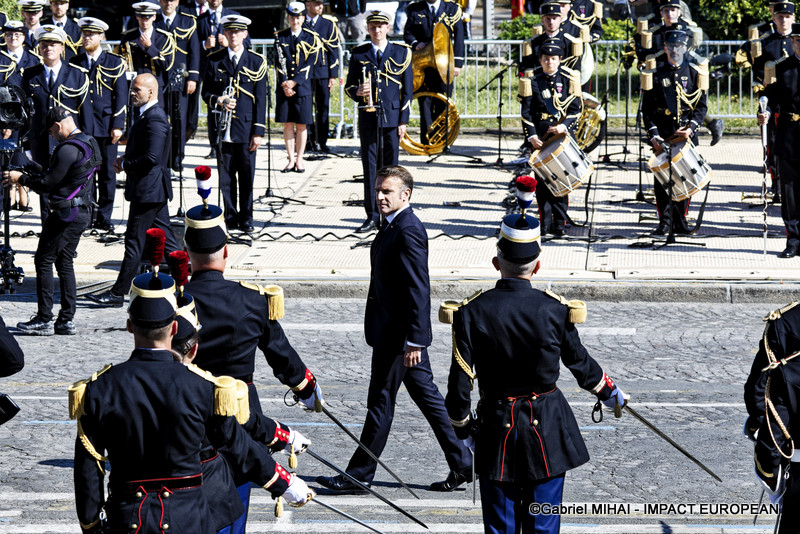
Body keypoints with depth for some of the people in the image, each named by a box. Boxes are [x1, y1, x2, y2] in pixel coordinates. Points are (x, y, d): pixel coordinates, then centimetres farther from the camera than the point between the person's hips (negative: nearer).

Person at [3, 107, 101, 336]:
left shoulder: (68, 149, -19)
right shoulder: (89, 143, 11)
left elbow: (49, 184, -16)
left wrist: (21, 178, -3)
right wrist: (30, 176, 18)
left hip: (66, 212, -9)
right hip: (83, 212, 9)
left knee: (44, 261, -1)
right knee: (64, 263, 13)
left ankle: (44, 320, -1)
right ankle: (67, 320, 12)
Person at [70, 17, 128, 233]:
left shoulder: (114, 63, 2)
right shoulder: (74, 63, 9)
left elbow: (121, 96, -1)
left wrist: (118, 126, -8)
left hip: (107, 126, -2)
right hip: (81, 126, 2)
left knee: (107, 173, 2)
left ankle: (104, 217, 9)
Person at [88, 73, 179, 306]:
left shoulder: (154, 119, -20)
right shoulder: (146, 114, 14)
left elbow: (151, 157, -27)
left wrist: (125, 165, -14)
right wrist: (125, 159, 5)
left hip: (148, 189, -11)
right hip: (155, 189, 11)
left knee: (134, 241, -4)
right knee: (164, 237, 14)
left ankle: (118, 293, 1)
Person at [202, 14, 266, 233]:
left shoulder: (256, 62, 3)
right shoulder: (215, 60, 7)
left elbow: (261, 100, 2)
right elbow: (206, 92, 10)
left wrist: (258, 132, -3)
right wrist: (219, 101, -14)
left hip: (246, 127, -1)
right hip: (223, 128, 1)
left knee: (247, 175, 3)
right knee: (226, 176, 5)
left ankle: (246, 217, 13)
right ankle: (230, 216, 15)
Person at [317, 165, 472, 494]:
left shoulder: (408, 232, -20)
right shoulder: (394, 226, 12)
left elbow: (418, 289, -23)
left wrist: (414, 341, -25)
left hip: (399, 334, -10)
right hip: (400, 332, 10)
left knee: (380, 402, 0)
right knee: (427, 396, 14)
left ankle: (359, 475, 10)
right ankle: (461, 464, 19)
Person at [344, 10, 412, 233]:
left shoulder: (401, 53, 5)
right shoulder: (358, 54, 9)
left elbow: (407, 89, 4)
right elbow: (349, 85, 12)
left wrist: (403, 120, -3)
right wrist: (357, 91, -13)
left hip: (392, 118, -1)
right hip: (368, 118, 1)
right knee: (370, 168, 1)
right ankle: (372, 217, 4)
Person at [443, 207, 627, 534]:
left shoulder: (472, 313, -13)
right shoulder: (554, 310, -10)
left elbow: (459, 383, -10)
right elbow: (579, 362, 5)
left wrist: (462, 427, 7)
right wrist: (609, 392, 25)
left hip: (497, 431, 0)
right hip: (547, 430, 1)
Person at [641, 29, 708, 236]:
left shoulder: (694, 73, 6)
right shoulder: (656, 74, 4)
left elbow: (702, 106, 5)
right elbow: (647, 108, 2)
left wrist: (691, 128, -11)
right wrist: (653, 135, -9)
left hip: (687, 133, 0)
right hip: (663, 134, 0)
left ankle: (680, 221, 11)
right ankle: (665, 221, 6)